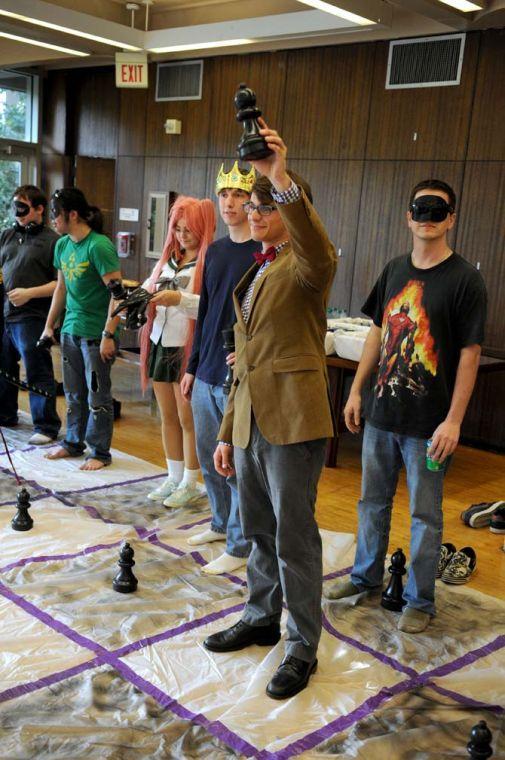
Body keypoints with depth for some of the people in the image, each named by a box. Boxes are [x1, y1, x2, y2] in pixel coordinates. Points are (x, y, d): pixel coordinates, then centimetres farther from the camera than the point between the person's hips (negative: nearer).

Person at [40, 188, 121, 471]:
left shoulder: (98, 246, -17)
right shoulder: (62, 245, 8)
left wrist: (108, 335, -21)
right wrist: (49, 325, 19)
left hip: (95, 333, -7)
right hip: (70, 330, 7)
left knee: (98, 395, 4)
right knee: (74, 393, 17)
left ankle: (100, 452, 16)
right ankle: (74, 443, 31)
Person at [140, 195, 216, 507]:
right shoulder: (167, 260, 13)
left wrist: (180, 299, -28)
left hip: (188, 348, -7)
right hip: (161, 344, 7)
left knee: (188, 419, 1)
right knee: (168, 417, 13)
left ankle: (191, 485, 13)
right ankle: (174, 479, 25)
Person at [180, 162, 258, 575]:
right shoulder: (215, 250, 12)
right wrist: (193, 367, 18)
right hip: (207, 375, 7)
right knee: (209, 456, 17)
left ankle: (240, 547, 15)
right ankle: (221, 523, 37)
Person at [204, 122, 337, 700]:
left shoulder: (306, 264, -5)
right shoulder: (252, 272, 19)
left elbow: (318, 252, -35)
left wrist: (283, 181, -43)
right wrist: (227, 432, 19)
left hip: (293, 419, -8)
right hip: (249, 419, 8)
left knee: (294, 537, 2)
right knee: (260, 532, 19)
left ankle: (303, 647, 18)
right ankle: (261, 620, 37)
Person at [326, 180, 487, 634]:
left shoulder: (464, 279, -10)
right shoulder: (395, 270, 7)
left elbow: (470, 353, -11)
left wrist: (453, 420, -15)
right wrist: (357, 390, 11)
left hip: (428, 423, -5)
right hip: (382, 413, 5)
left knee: (425, 515, 7)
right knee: (373, 502, 18)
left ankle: (420, 600, 23)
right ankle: (366, 576, 36)